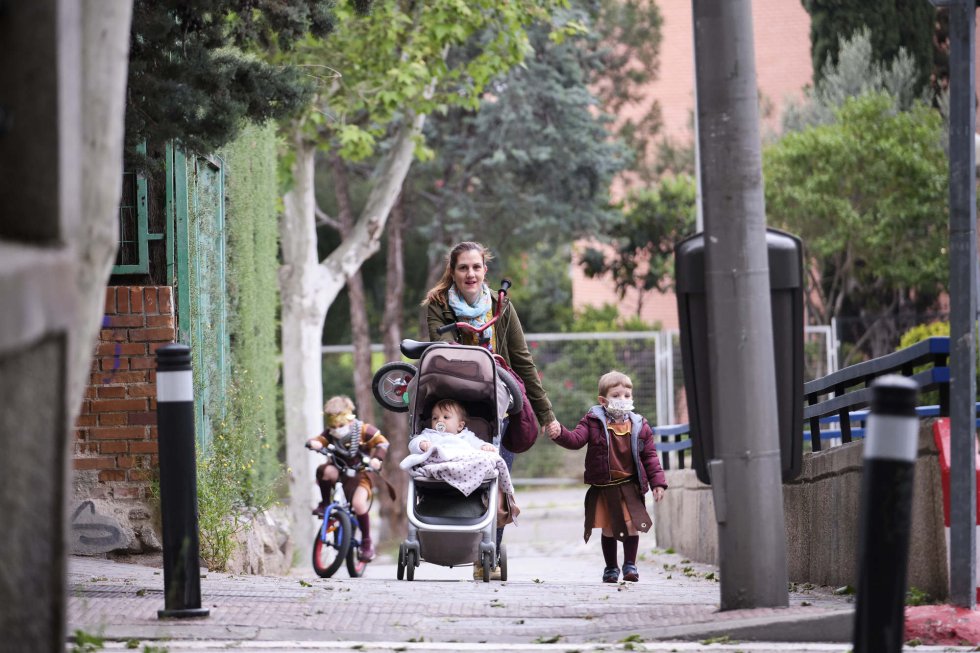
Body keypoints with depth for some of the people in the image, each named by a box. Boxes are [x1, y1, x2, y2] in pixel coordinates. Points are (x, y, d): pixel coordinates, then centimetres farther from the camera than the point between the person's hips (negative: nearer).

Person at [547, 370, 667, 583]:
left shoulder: (639, 426, 1)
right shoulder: (594, 422, -2)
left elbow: (650, 456, 4)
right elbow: (576, 440, -10)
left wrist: (657, 482, -2)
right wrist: (560, 434, -31)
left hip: (629, 486, 0)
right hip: (602, 486, 0)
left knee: (631, 525, -6)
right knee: (608, 529, 8)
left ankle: (630, 565, 10)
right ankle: (611, 568, 23)